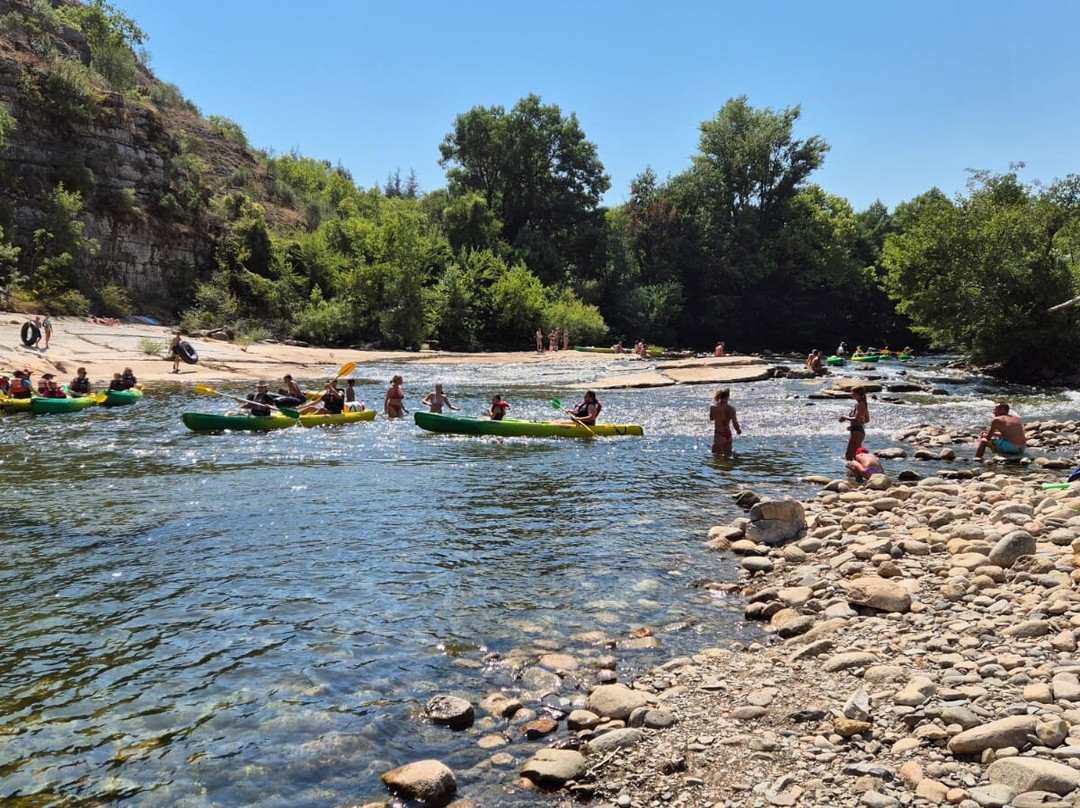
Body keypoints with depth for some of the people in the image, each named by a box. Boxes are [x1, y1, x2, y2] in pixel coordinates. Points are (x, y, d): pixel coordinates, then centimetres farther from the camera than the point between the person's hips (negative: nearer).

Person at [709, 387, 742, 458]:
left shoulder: (713, 407, -11)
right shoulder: (731, 409, -11)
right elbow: (735, 423, -8)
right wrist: (739, 431, 14)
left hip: (719, 434, -2)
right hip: (728, 434, 2)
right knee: (727, 456, 20)